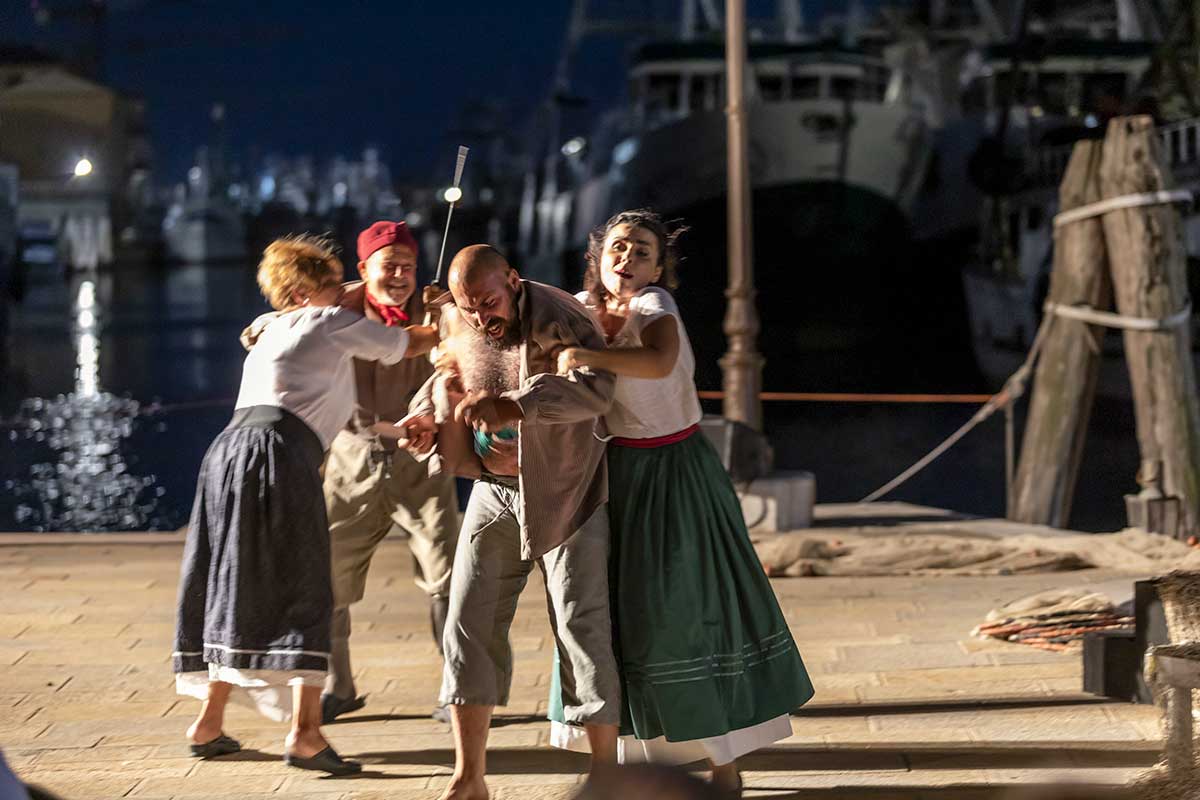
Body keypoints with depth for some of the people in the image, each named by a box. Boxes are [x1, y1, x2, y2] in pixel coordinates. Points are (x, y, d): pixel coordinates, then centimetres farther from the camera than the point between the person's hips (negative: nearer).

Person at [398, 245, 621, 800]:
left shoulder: (558, 318, -21)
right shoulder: (460, 330, 0)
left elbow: (596, 387, -38)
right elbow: (444, 378, 21)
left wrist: (508, 408, -45)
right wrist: (425, 420, 0)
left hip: (566, 493, -6)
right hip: (494, 492, 6)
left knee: (580, 623, -8)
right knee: (469, 620, 2)